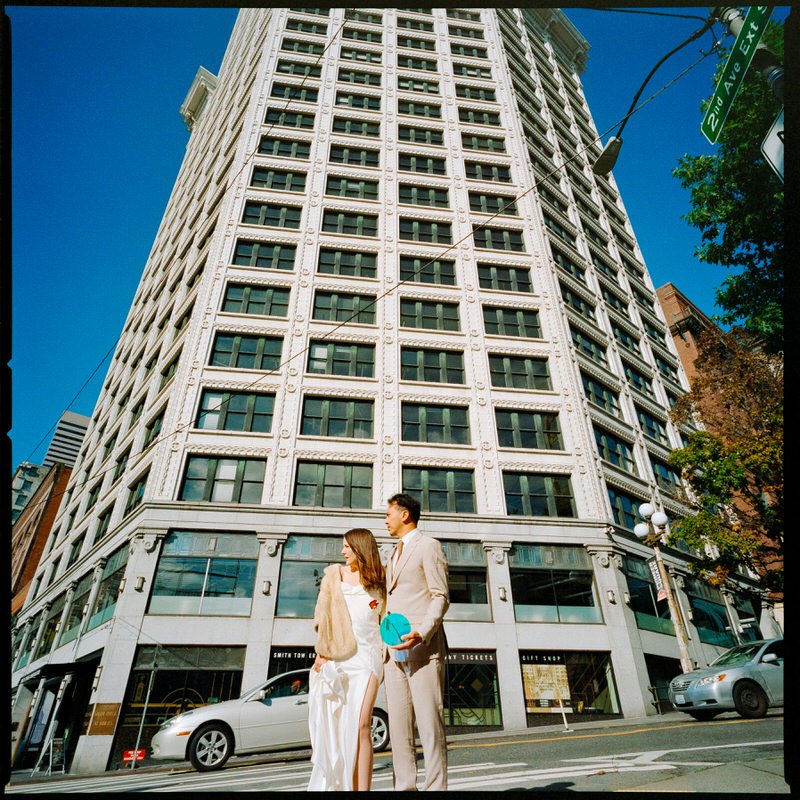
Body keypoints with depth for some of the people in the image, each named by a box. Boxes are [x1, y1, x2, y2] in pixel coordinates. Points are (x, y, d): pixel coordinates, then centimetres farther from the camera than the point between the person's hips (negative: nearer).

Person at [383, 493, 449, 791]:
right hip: (394, 649, 8)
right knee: (399, 724, 7)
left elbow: (441, 597, -8)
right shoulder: (394, 555, 24)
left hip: (423, 646, -7)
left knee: (430, 722, -5)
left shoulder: (428, 546, 0)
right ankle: (405, 786, 14)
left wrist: (420, 635, -21)